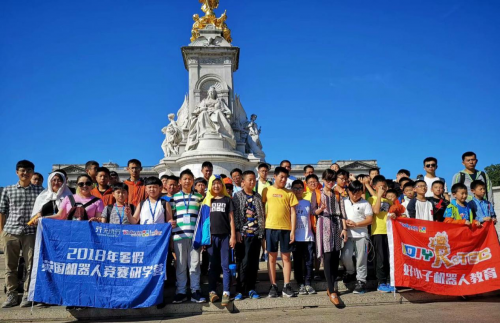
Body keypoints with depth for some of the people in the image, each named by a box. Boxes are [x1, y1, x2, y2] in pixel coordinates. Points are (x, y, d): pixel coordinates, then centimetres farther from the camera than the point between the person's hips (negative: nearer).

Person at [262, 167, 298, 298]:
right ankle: (273, 286, 13)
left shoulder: (289, 193, 7)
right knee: (272, 257, 5)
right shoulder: (267, 190, 6)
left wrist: (293, 230, -2)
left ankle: (287, 286, 13)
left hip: (286, 228, 1)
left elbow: (293, 212, 5)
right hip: (270, 227, 0)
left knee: (286, 257, 5)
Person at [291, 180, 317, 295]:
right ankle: (301, 284, 11)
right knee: (297, 262, 3)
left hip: (308, 237, 2)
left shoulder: (307, 203, 12)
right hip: (296, 237, -1)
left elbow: (312, 216, 19)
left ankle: (308, 283, 12)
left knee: (309, 261, 1)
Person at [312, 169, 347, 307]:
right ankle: (332, 292, -13)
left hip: (337, 225, 4)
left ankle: (332, 287, 17)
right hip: (324, 224, -4)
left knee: (336, 257, 4)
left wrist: (344, 228, 2)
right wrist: (321, 209, -19)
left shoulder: (338, 194, 15)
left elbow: (342, 212, 9)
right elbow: (313, 211, 2)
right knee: (328, 257, -11)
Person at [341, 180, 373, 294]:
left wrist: (356, 224, -14)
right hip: (348, 234, 2)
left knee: (361, 259, 1)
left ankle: (361, 281, 11)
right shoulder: (344, 203, 10)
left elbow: (369, 220, -4)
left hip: (361, 235, -2)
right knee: (345, 256, -6)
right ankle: (350, 272, 24)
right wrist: (345, 222, -8)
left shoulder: (365, 204, 1)